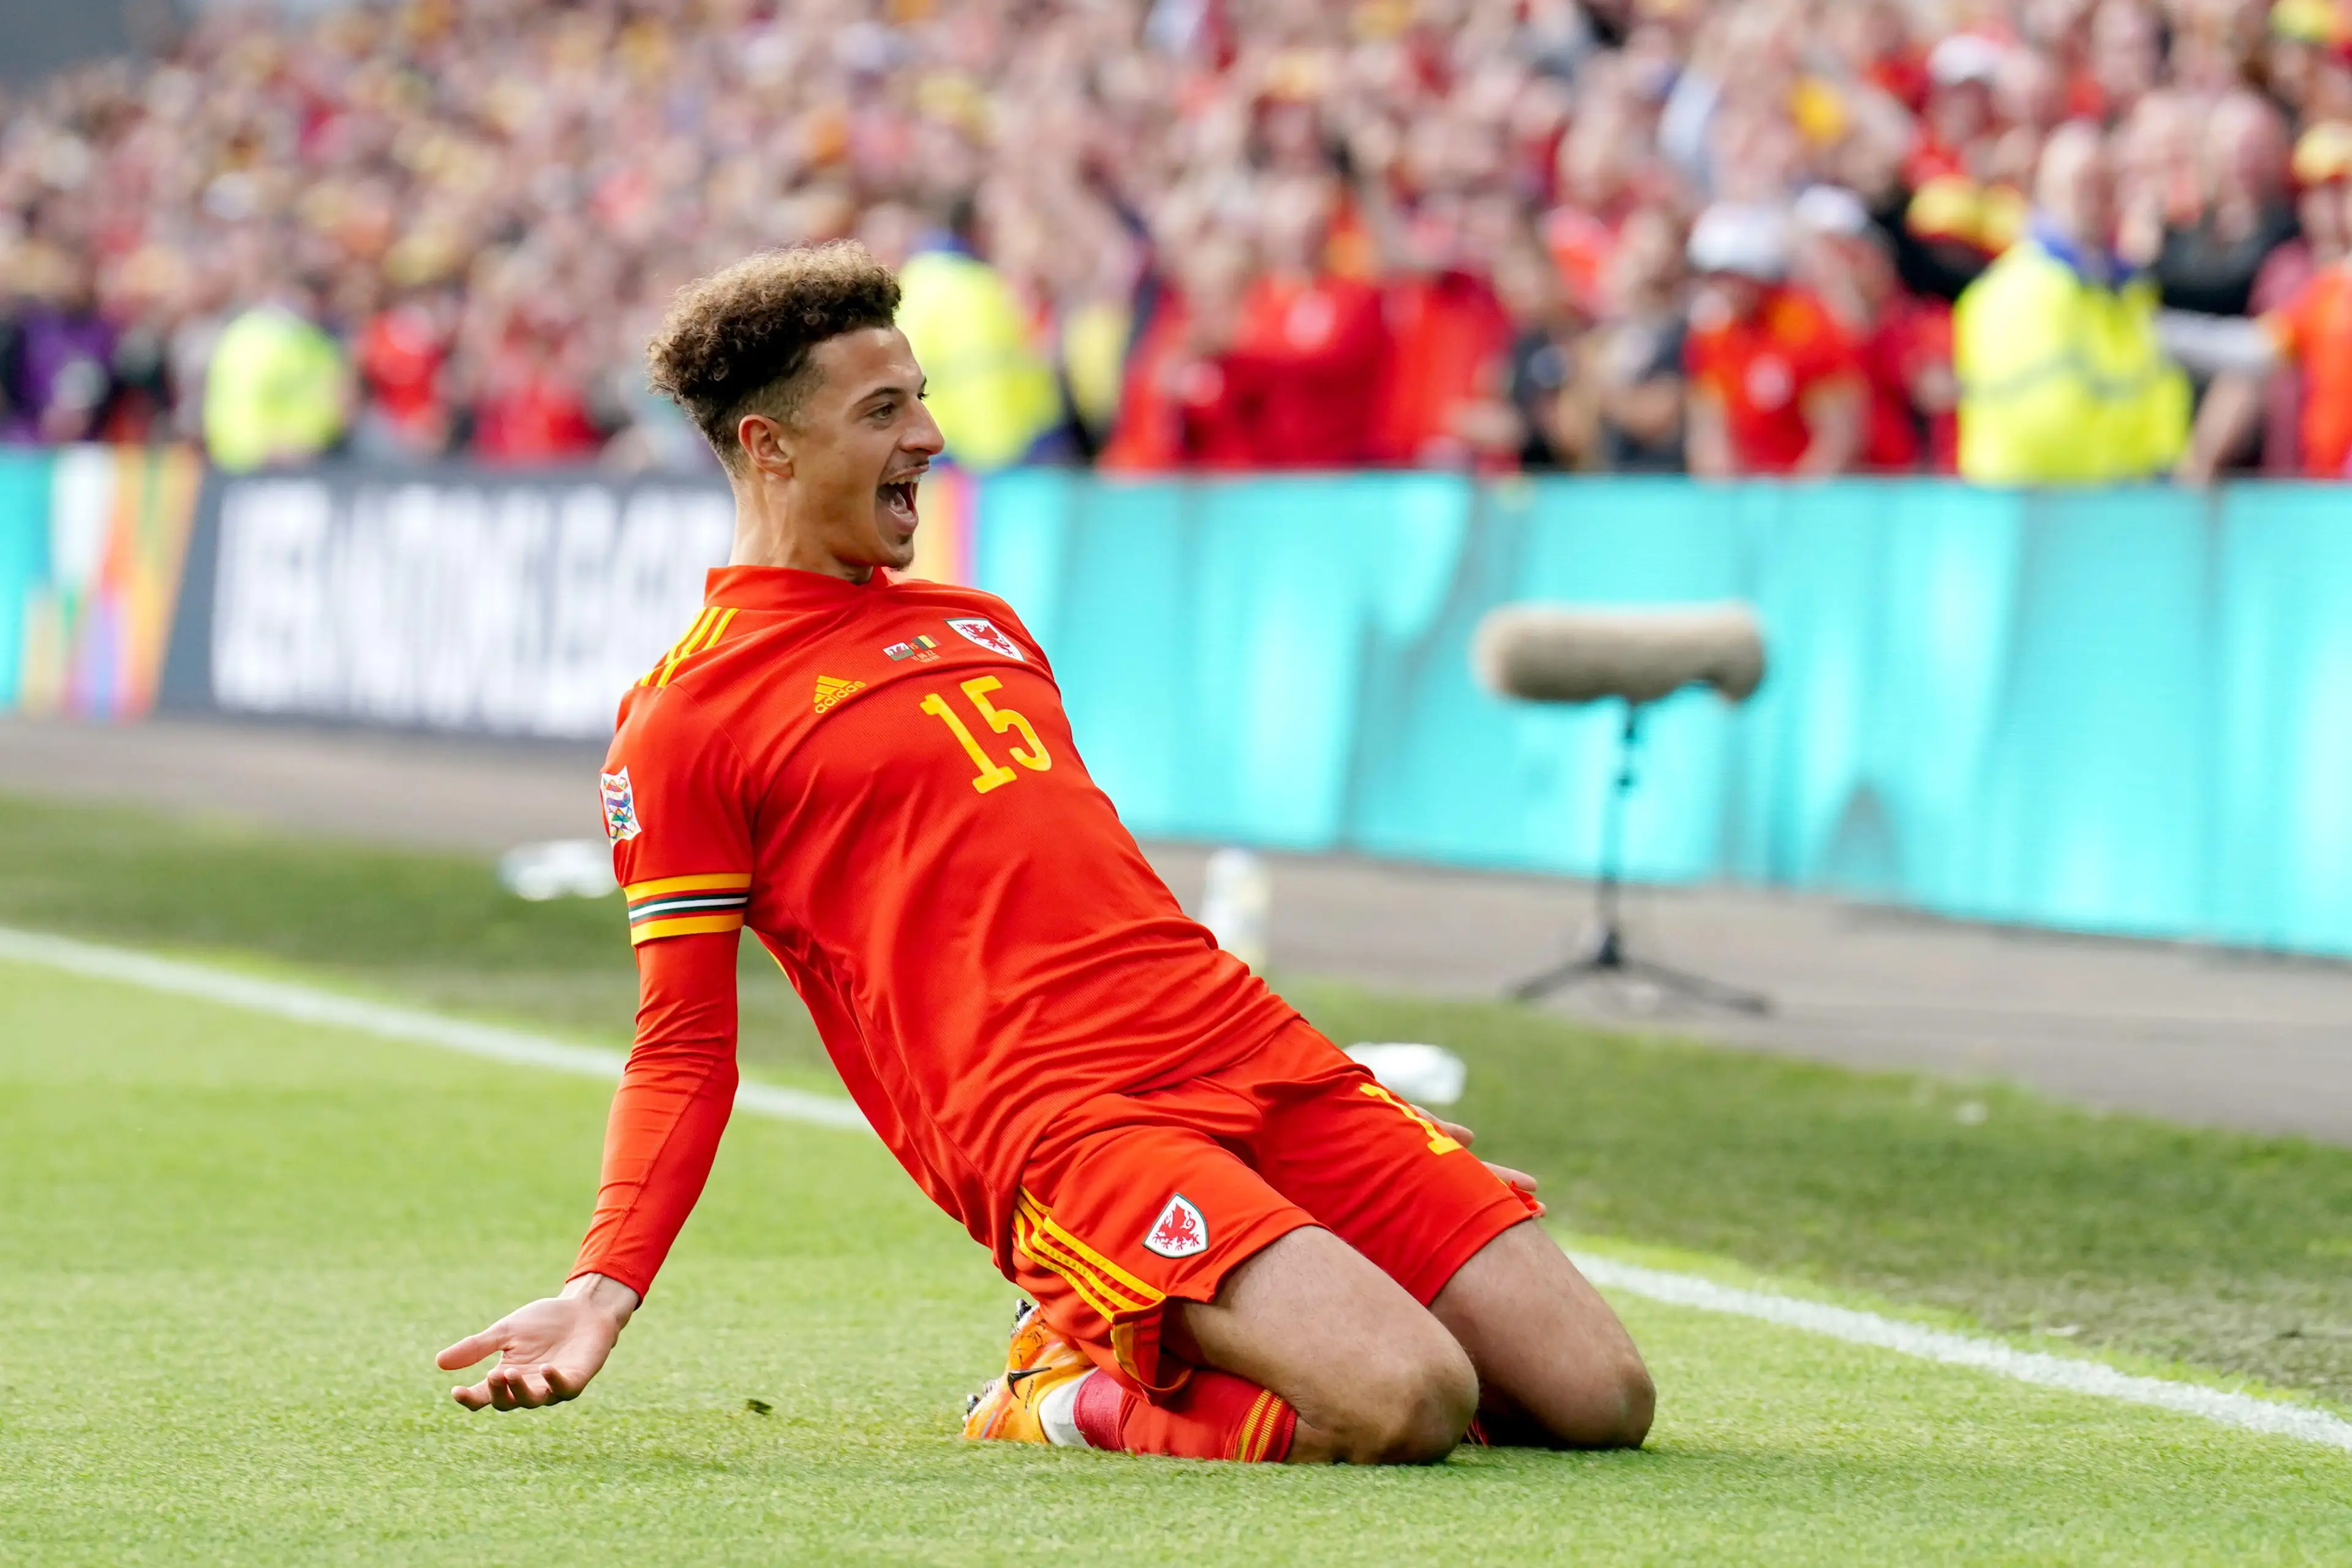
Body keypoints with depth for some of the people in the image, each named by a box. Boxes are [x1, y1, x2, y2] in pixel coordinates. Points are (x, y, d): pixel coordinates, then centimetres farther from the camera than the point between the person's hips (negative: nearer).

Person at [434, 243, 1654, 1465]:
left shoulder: (984, 627, 25)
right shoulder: (683, 721, 3)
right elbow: (683, 1048, 1)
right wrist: (601, 1293, -14)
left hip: (1253, 1053, 8)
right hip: (1050, 1124, -8)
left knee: (1600, 1398, -4)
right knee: (1406, 1406, -28)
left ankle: (1169, 1340, 12)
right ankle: (1072, 1394, -3)